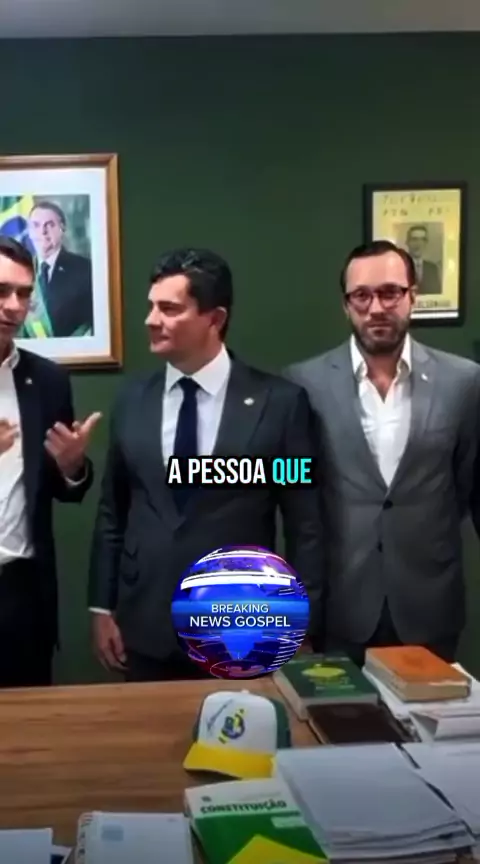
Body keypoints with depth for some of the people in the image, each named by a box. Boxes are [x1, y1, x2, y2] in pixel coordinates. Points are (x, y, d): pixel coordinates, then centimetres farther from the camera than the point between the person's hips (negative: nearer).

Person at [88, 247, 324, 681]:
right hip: (145, 632, 3)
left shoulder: (280, 401, -7)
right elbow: (112, 512, 10)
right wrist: (102, 608, 8)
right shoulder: (131, 401, 4)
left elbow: (304, 524, -4)